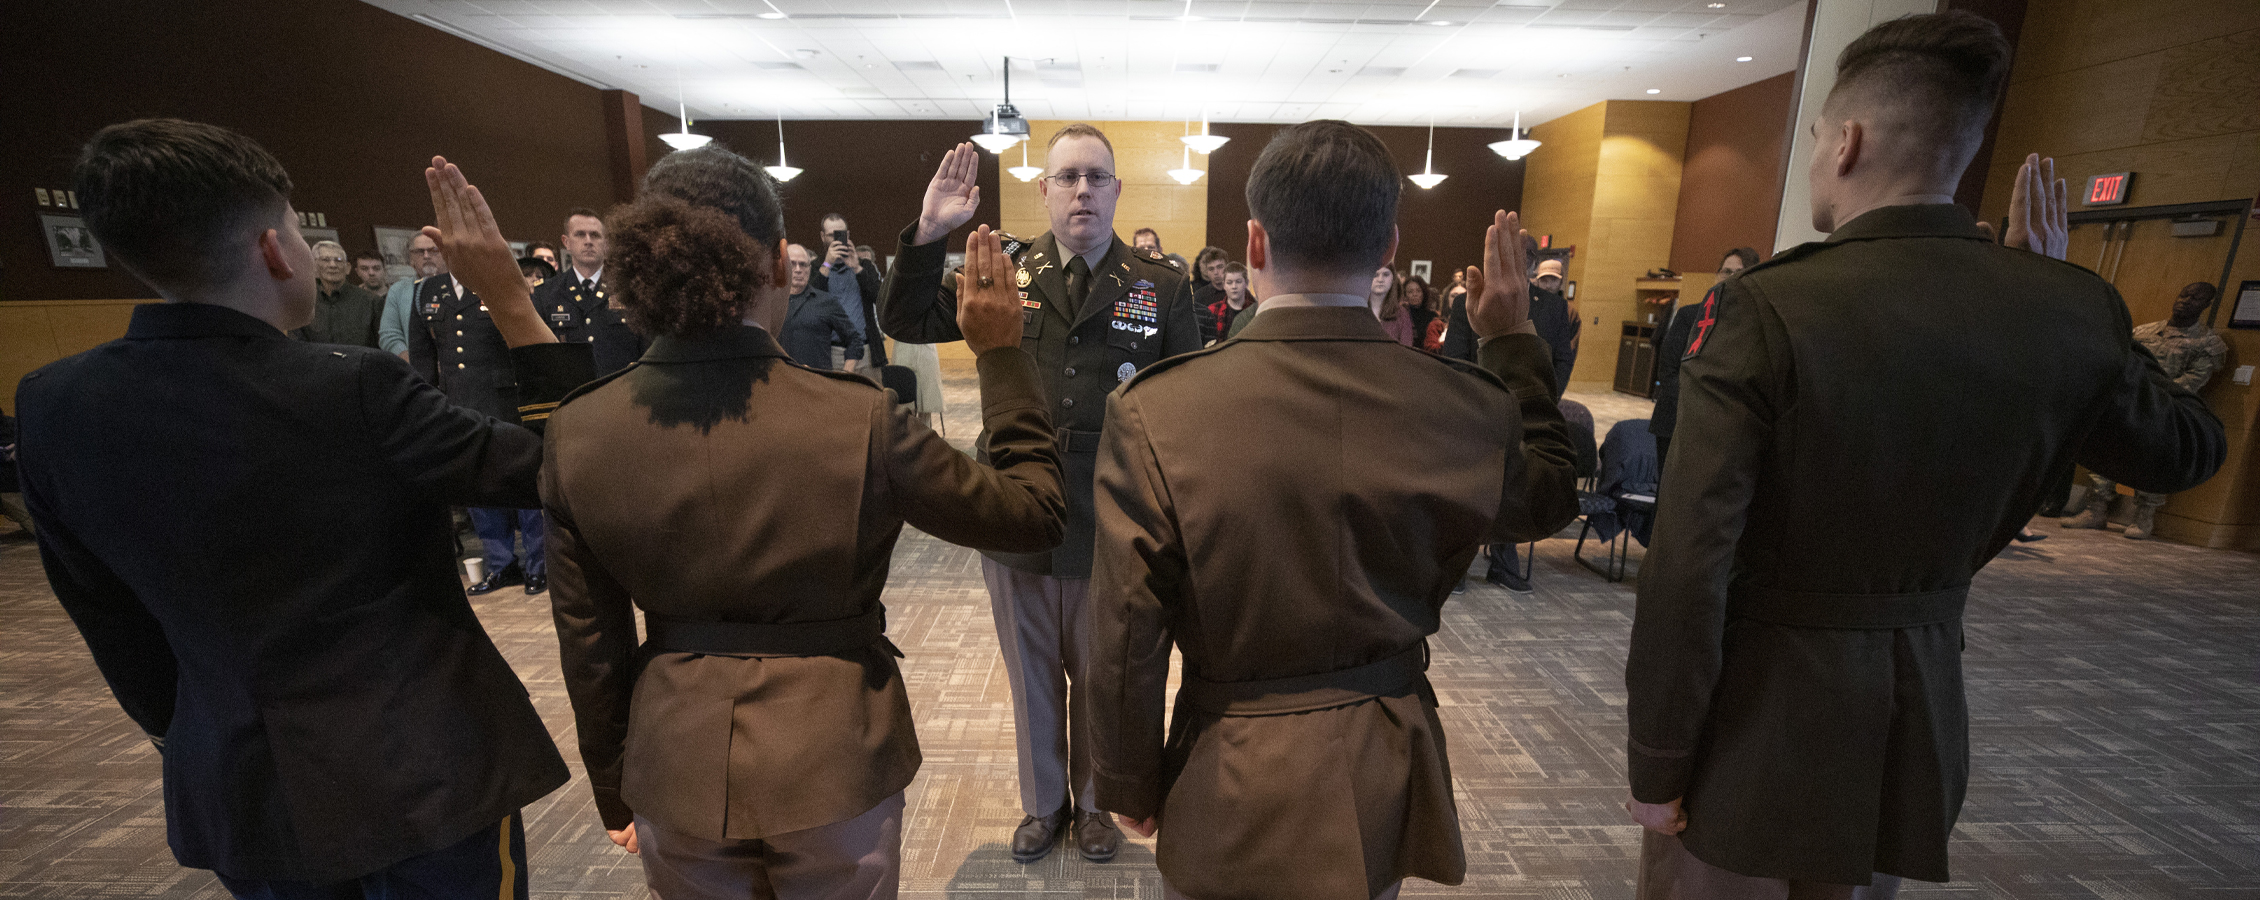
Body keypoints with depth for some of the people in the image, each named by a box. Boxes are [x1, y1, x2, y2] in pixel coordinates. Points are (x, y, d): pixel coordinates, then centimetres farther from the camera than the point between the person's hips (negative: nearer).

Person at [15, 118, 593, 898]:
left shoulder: (51, 405, -4)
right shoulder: (354, 393, -24)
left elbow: (112, 624, 6)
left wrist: (180, 739, 21)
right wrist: (508, 293, -14)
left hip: (237, 793, 6)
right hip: (423, 775, -5)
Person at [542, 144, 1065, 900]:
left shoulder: (578, 431, -11)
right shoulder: (858, 419, -23)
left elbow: (589, 642, -1)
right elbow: (1032, 511, -13)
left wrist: (613, 790, 15)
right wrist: (1001, 354, -9)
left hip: (675, 771, 3)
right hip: (830, 763, -2)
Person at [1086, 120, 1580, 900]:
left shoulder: (1155, 411, -23)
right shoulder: (1468, 408, -15)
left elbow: (1126, 637, -17)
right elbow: (1549, 499, 9)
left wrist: (1129, 783, 1)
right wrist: (1512, 340, 13)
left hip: (1234, 793, -3)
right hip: (1385, 783, 4)